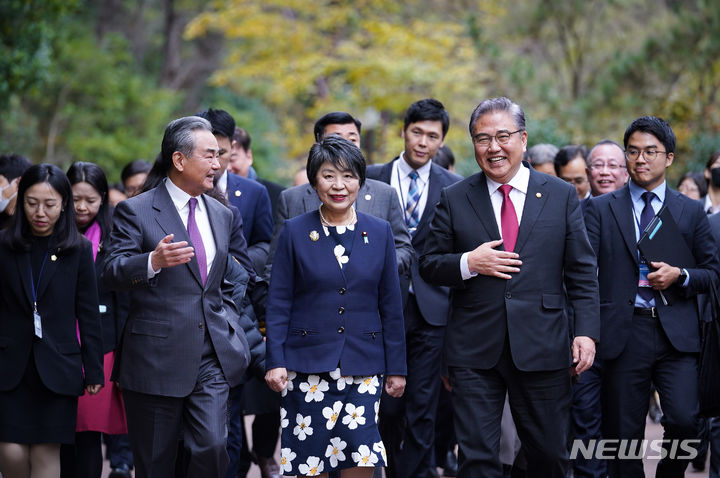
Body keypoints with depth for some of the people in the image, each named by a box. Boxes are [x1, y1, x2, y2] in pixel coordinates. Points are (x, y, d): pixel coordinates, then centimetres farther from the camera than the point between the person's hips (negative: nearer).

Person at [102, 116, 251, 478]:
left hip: (213, 356, 4)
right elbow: (112, 274, -14)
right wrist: (154, 261, -32)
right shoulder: (135, 211, -4)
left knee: (212, 447, -11)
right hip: (156, 359, -4)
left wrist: (229, 325, 14)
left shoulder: (222, 215, 15)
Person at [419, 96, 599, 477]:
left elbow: (582, 273, 4)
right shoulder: (454, 199, 6)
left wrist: (586, 331, -6)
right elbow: (428, 264, 7)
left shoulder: (561, 196, 6)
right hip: (474, 352, 0)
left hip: (542, 347, 0)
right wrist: (468, 263, -12)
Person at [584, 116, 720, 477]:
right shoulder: (600, 210, 9)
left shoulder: (691, 211, 12)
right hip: (624, 334, 0)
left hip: (676, 334, 0)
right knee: (623, 434, 1)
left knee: (684, 419, -14)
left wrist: (680, 276, -8)